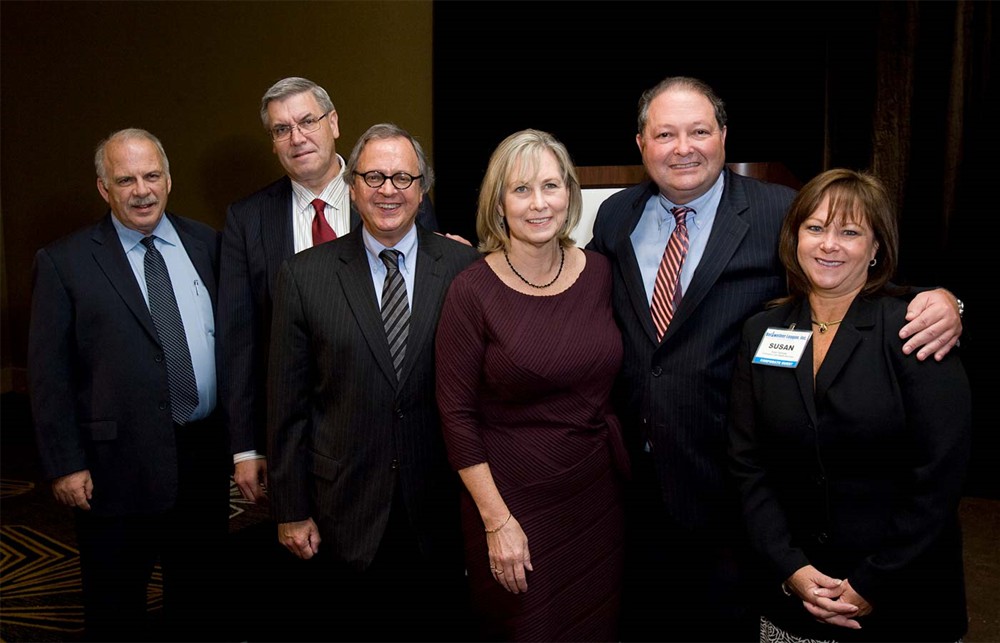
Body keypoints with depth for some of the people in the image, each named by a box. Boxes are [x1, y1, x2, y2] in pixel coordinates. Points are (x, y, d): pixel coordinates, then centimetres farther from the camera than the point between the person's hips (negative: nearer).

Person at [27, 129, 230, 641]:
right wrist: (64, 465, -8)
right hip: (118, 466, -3)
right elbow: (48, 373, -4)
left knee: (199, 601, 19)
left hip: (207, 457, 3)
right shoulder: (63, 262, -3)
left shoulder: (207, 244, 6)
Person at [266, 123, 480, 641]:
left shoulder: (464, 267, -3)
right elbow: (287, 401, -1)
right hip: (348, 515, 0)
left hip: (442, 512, 1)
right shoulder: (304, 275, -2)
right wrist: (291, 510, 0)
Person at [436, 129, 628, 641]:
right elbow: (457, 416, -11)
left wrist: (626, 465, 5)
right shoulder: (472, 291, -13)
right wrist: (496, 520, -13)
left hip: (598, 496, 4)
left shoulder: (599, 273, -1)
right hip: (512, 500, -4)